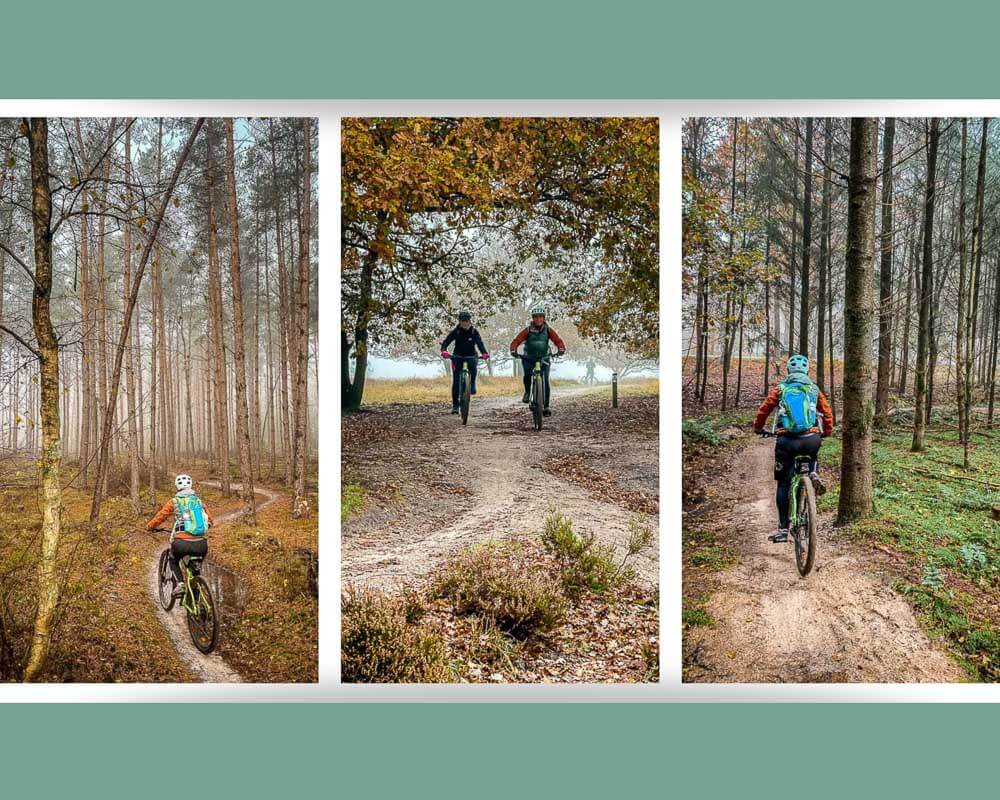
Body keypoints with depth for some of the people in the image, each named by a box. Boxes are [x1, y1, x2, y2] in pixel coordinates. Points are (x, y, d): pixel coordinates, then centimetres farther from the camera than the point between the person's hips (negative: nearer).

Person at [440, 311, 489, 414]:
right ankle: (455, 405, -1)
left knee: (473, 367, -35)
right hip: (458, 357, 0)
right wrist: (444, 351, -43)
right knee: (456, 381, -7)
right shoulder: (455, 331, -10)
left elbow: (480, 343, -24)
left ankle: (472, 385, -10)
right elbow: (446, 341, -21)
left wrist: (484, 353, -44)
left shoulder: (474, 332, -10)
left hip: (471, 356, 0)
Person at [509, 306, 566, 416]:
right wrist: (513, 351, -37)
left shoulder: (548, 330, -7)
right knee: (527, 374, -29)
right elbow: (516, 341, -17)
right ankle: (527, 392, 0)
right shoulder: (528, 330, -10)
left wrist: (561, 349, -37)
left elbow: (558, 340, -15)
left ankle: (545, 407, -4)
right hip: (529, 359, -1)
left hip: (543, 359, 1)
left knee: (545, 382, -11)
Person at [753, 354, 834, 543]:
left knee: (783, 484, 10)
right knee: (812, 456, 39)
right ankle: (814, 474, 6)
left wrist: (758, 428, 28)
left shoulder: (780, 389, 11)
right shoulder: (814, 389, 15)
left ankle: (783, 529, 6)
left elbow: (763, 410, 10)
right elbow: (827, 413, 16)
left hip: (786, 441, -1)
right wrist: (827, 432, 34)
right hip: (811, 440, 1)